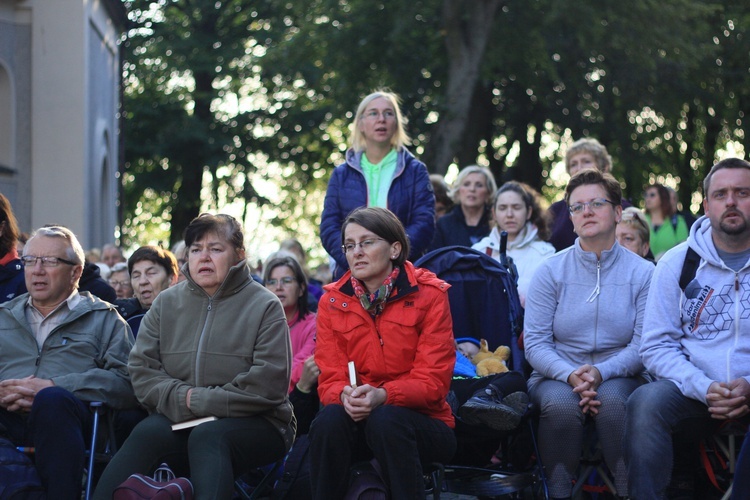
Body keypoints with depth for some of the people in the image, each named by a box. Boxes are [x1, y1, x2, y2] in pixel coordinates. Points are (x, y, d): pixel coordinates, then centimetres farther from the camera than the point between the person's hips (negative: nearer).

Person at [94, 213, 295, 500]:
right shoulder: (166, 303, 13)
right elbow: (141, 370, 5)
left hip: (253, 423, -3)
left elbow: (269, 383, -11)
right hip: (178, 418, 3)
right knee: (150, 431, -29)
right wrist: (182, 397, -14)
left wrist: (201, 401, -12)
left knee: (208, 436, -35)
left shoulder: (264, 306, 1)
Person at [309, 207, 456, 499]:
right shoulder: (332, 301, 4)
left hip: (421, 420, -2)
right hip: (357, 418, 2)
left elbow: (433, 380, -11)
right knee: (329, 420, -30)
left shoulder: (429, 295, -5)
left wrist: (382, 395, -29)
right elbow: (330, 379, -1)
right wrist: (346, 395, -26)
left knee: (385, 420, -34)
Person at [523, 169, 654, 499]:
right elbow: (535, 344, -3)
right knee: (562, 404, -34)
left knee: (612, 400, -35)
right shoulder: (550, 271, 2)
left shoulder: (642, 273, 2)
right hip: (556, 376, 0)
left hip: (617, 377, 0)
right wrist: (571, 375, -21)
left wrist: (601, 372, -22)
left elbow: (643, 345, -5)